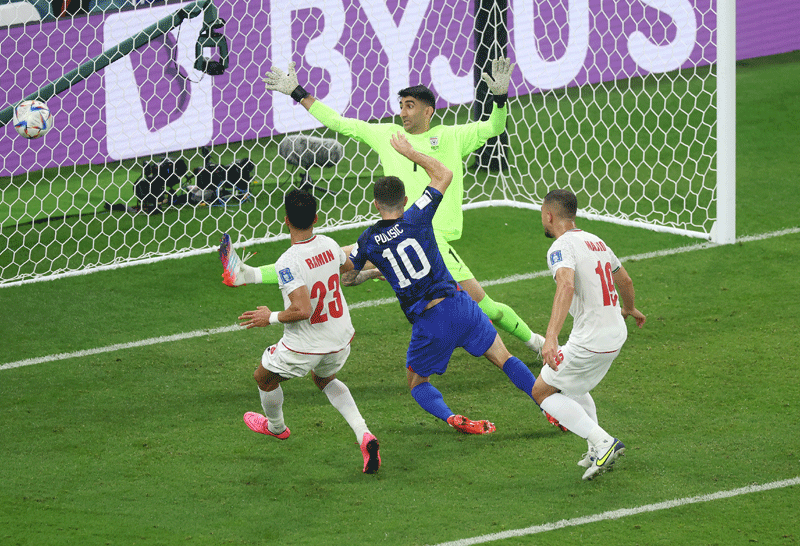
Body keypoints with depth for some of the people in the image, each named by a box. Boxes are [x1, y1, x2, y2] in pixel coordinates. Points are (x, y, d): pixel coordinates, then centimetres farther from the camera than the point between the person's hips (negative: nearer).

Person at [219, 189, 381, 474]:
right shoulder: (329, 245, -7)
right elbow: (348, 266, 17)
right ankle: (363, 435, 12)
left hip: (305, 347, -6)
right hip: (340, 339, 6)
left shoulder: (287, 263, -28)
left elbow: (302, 310, -34)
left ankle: (275, 426, 51)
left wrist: (271, 317, -16)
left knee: (264, 377, 23)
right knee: (324, 378, 34)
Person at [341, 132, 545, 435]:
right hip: (459, 304, 1)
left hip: (427, 322, -1)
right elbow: (444, 174, 12)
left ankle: (451, 418, -11)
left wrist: (371, 273, 38)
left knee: (417, 384, 17)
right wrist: (410, 153, 18)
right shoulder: (416, 218, -1)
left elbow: (346, 278, 18)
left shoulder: (368, 241, 1)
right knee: (504, 359, 12)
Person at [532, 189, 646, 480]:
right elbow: (625, 282, 27)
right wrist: (629, 309, 50)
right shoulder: (596, 241, 13)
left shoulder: (562, 247, -14)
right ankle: (598, 452, 23)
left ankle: (603, 442, -6)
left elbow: (566, 286, -33)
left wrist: (551, 338, -44)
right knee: (570, 386, 29)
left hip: (590, 342, -9)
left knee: (542, 391, 6)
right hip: (617, 334, 9)